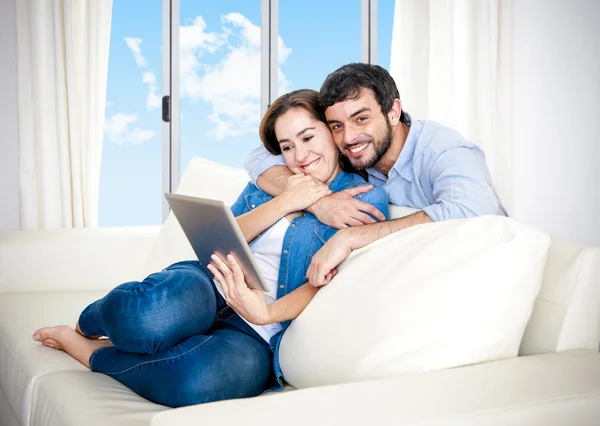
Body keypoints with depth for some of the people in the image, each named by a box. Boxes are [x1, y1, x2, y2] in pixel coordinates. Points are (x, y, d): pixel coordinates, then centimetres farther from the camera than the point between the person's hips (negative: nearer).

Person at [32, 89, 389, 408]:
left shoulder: (364, 199, 4)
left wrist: (267, 313, -25)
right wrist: (285, 203, -6)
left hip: (261, 334, -2)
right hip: (210, 286, 3)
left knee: (204, 379, -38)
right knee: (165, 310, -36)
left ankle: (88, 350, -11)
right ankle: (86, 325, -2)